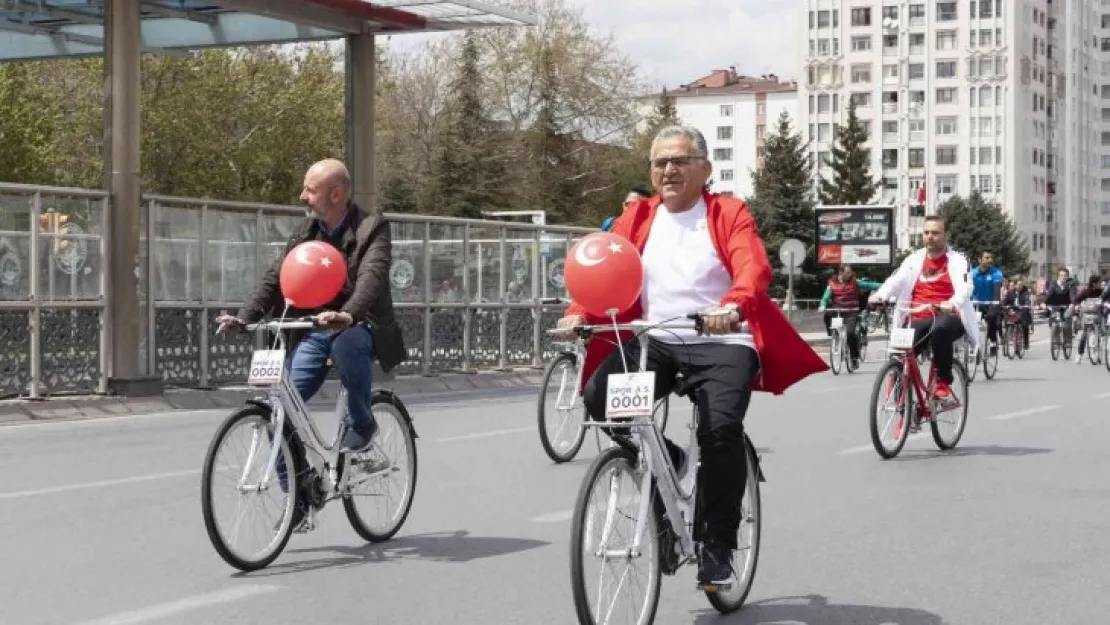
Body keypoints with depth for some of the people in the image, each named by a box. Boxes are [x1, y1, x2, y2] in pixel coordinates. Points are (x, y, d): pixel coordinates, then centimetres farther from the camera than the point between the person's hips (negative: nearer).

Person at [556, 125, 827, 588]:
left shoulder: (728, 214, 3)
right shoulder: (637, 219, 14)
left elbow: (753, 267, -13)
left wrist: (731, 308, -35)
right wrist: (577, 314, -17)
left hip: (721, 343, -4)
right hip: (655, 341, 4)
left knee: (721, 429, -27)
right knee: (597, 397, -22)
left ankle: (716, 546, -6)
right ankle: (665, 465, 6)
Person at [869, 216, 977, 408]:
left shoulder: (957, 260, 3)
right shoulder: (914, 259, 13)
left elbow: (965, 287, -15)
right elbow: (896, 280, -2)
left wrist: (952, 303, -39)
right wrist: (879, 296, -25)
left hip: (948, 317, -3)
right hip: (919, 320, 3)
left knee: (939, 329, -40)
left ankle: (943, 383, -24)